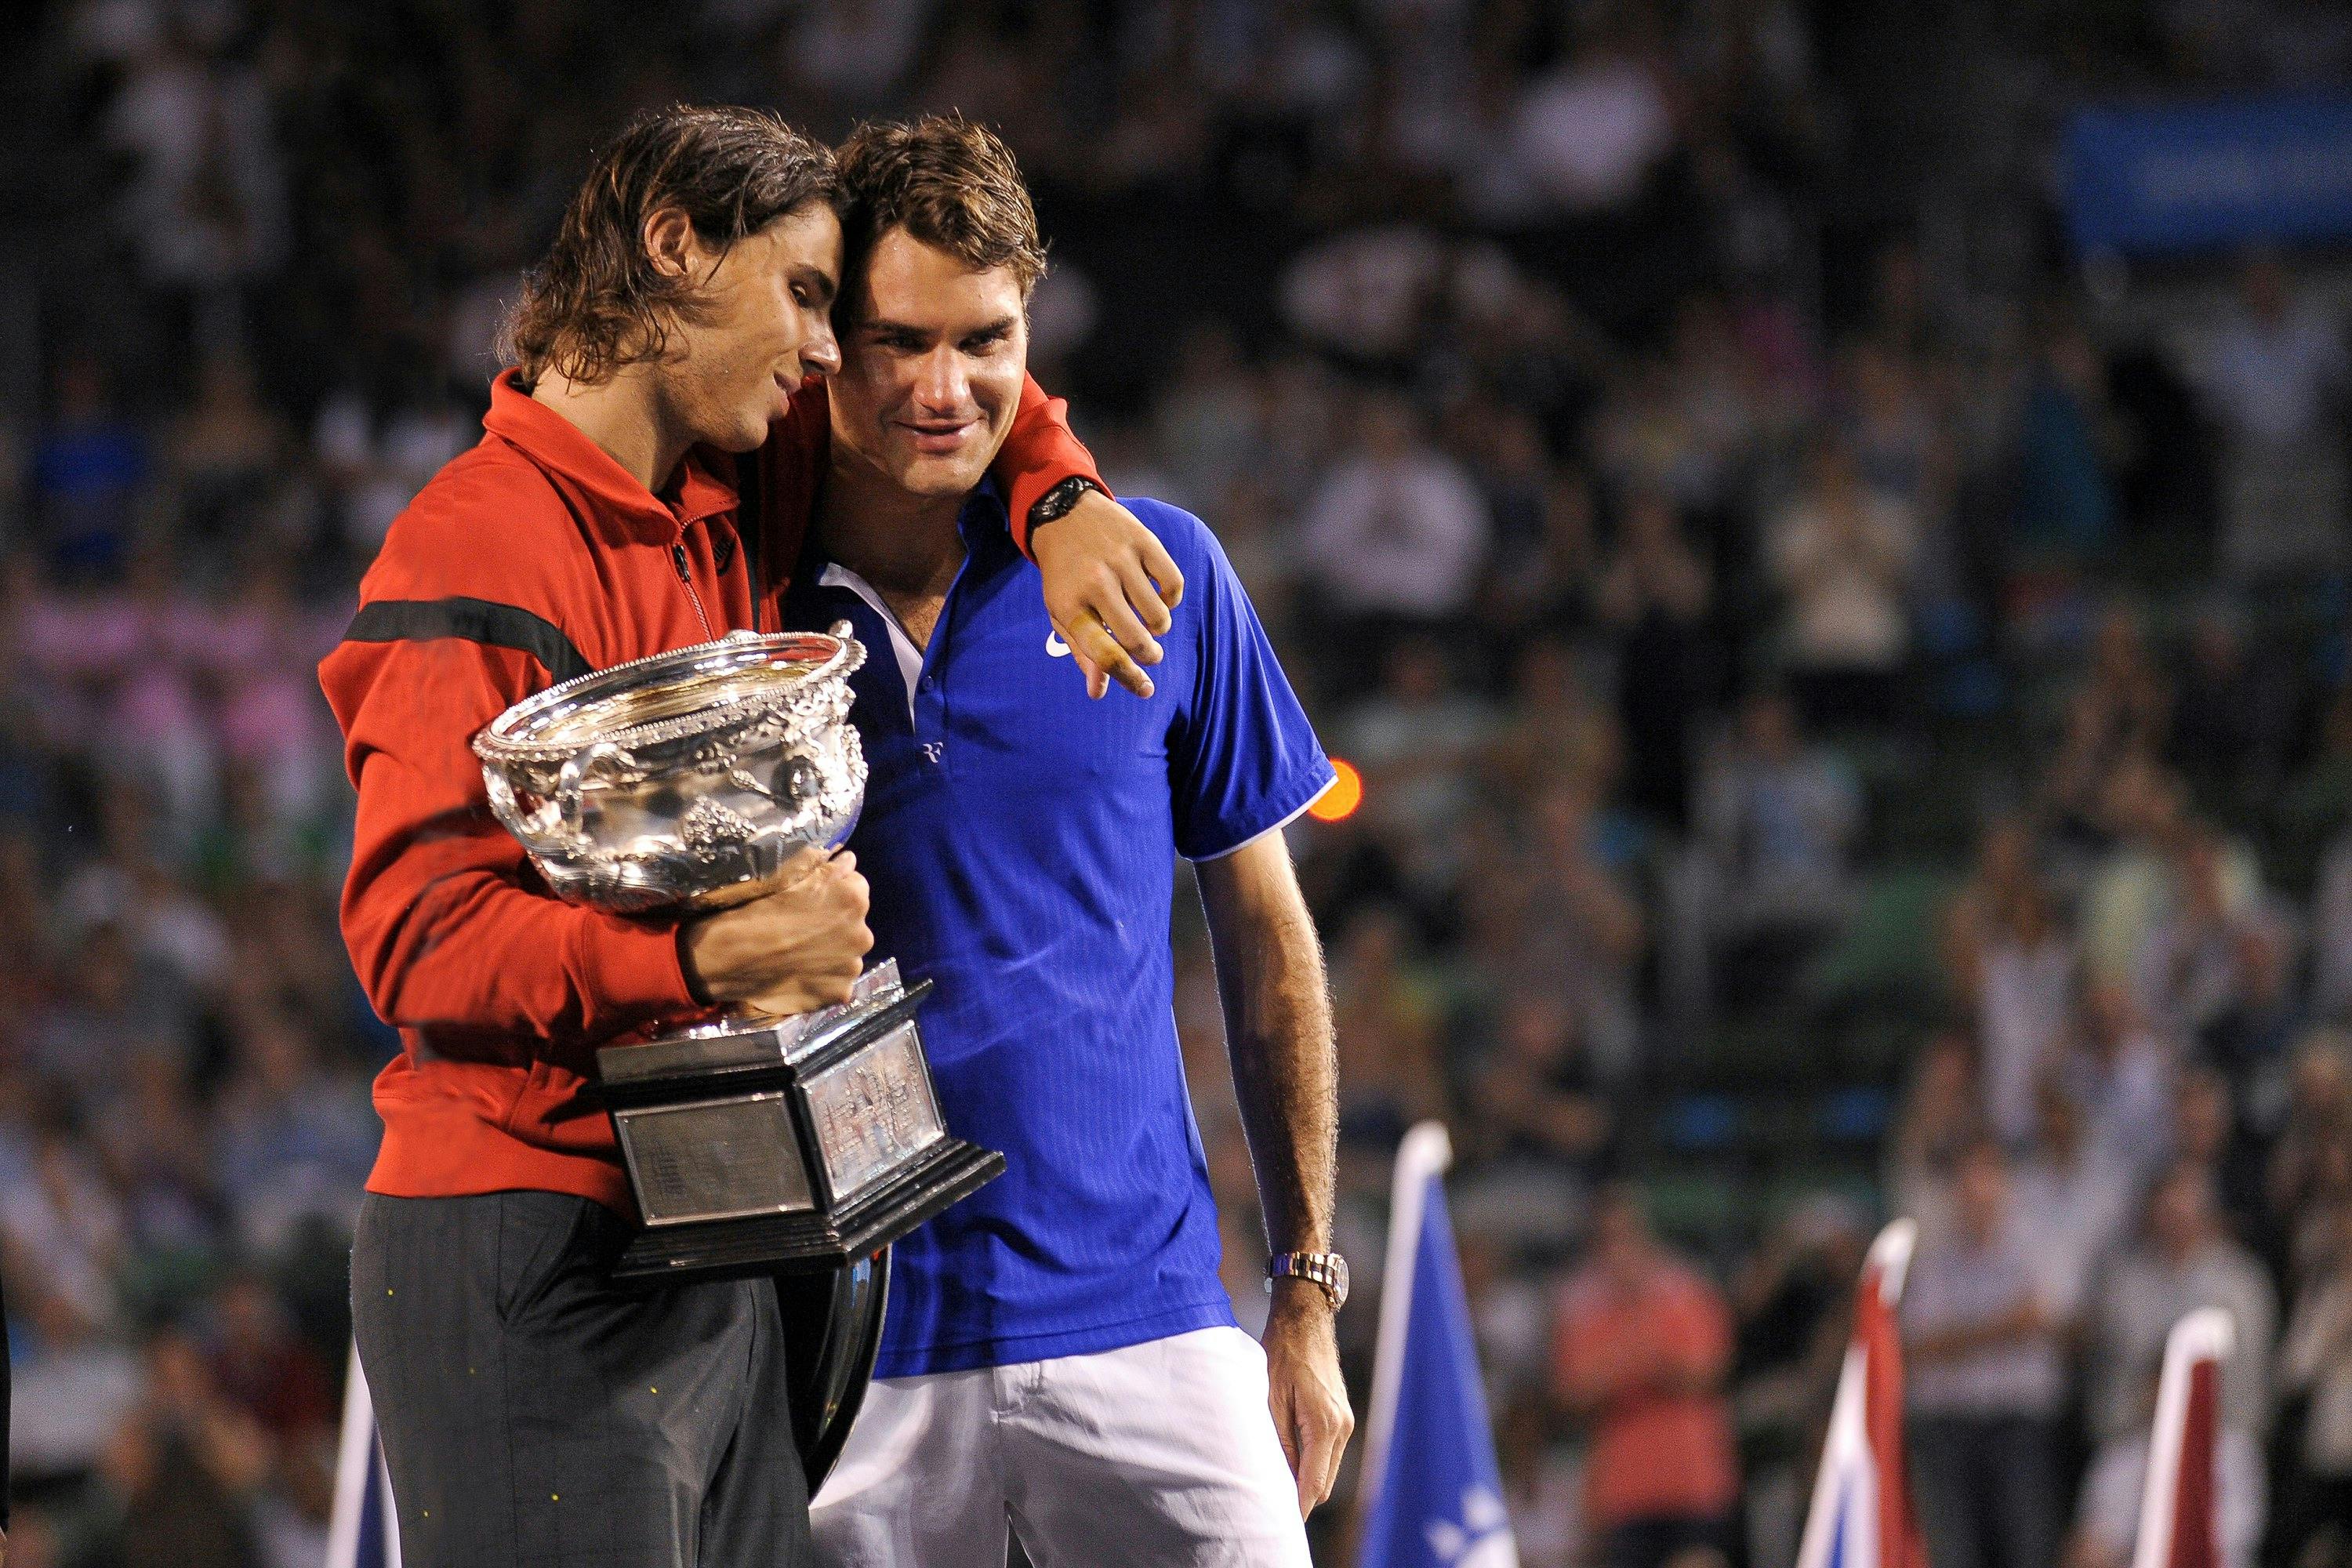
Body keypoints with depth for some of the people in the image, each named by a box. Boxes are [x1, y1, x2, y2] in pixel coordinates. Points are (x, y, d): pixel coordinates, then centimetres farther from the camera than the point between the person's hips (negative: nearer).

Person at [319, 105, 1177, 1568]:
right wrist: (701, 959, -31)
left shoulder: (733, 502, 14)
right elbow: (416, 934, -19)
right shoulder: (480, 551, -12)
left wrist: (1060, 504, 12)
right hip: (534, 1257, -9)